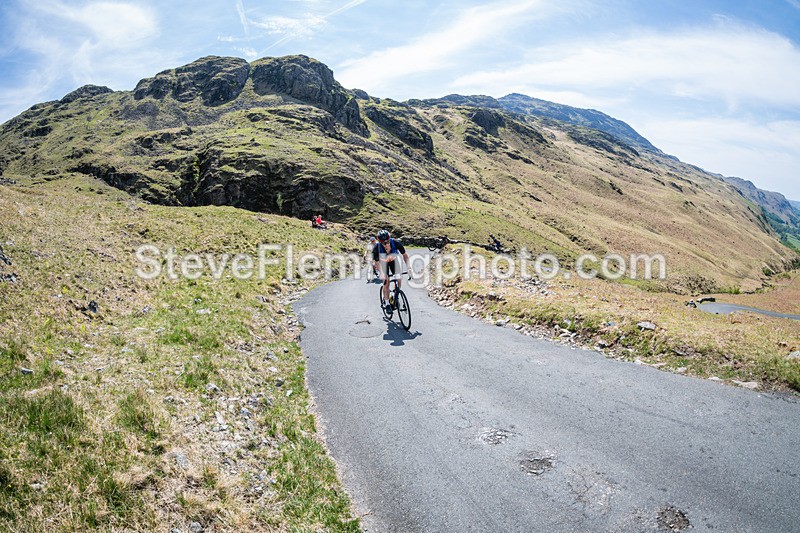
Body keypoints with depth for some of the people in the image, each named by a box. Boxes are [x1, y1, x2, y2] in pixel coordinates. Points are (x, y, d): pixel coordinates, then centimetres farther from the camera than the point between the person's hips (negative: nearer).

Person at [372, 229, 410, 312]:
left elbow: (405, 255, -21)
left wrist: (408, 268, -29)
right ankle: (386, 303, 1)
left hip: (394, 260, 1)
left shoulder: (396, 243, -34)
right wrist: (381, 273, -37)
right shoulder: (377, 247, -36)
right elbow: (376, 262, -23)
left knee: (399, 279, -9)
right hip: (383, 262, -1)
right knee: (386, 281, -14)